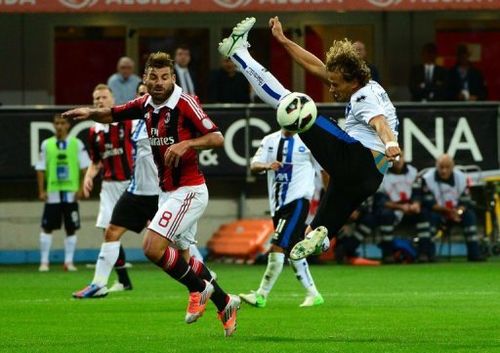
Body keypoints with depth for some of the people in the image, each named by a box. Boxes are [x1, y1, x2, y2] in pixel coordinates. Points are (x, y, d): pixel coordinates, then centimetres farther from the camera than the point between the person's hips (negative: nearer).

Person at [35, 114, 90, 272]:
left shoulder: (77, 144, 3)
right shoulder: (46, 145, 4)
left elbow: (84, 167, 4)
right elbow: (40, 169, 4)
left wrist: (81, 188, -4)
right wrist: (41, 191, -2)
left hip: (71, 193, 0)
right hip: (52, 193, 0)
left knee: (71, 229, 3)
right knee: (47, 228, -2)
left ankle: (69, 262, 11)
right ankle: (44, 262, 4)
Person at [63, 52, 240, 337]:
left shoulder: (185, 104, -15)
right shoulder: (146, 105, 6)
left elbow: (217, 138, -18)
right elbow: (113, 114, 19)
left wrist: (185, 144, -31)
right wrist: (90, 113, -1)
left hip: (188, 190, -8)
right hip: (168, 192, 8)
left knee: (153, 247, -18)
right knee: (181, 258, 13)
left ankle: (199, 288, 3)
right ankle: (224, 303, 27)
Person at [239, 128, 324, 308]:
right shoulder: (270, 140, 9)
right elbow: (254, 165, 0)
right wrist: (267, 166, -23)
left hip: (297, 201, -6)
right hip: (278, 204, 6)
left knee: (277, 247, -15)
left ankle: (261, 295, -13)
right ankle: (313, 294, 22)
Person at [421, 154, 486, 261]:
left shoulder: (461, 178, -4)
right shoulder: (427, 179, -15)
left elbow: (466, 202, -5)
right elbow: (429, 203, -19)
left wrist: (458, 211, -27)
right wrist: (448, 211, -27)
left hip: (456, 213, 3)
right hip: (437, 212, -3)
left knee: (470, 215, -23)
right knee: (431, 216, -35)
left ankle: (474, 253, -20)